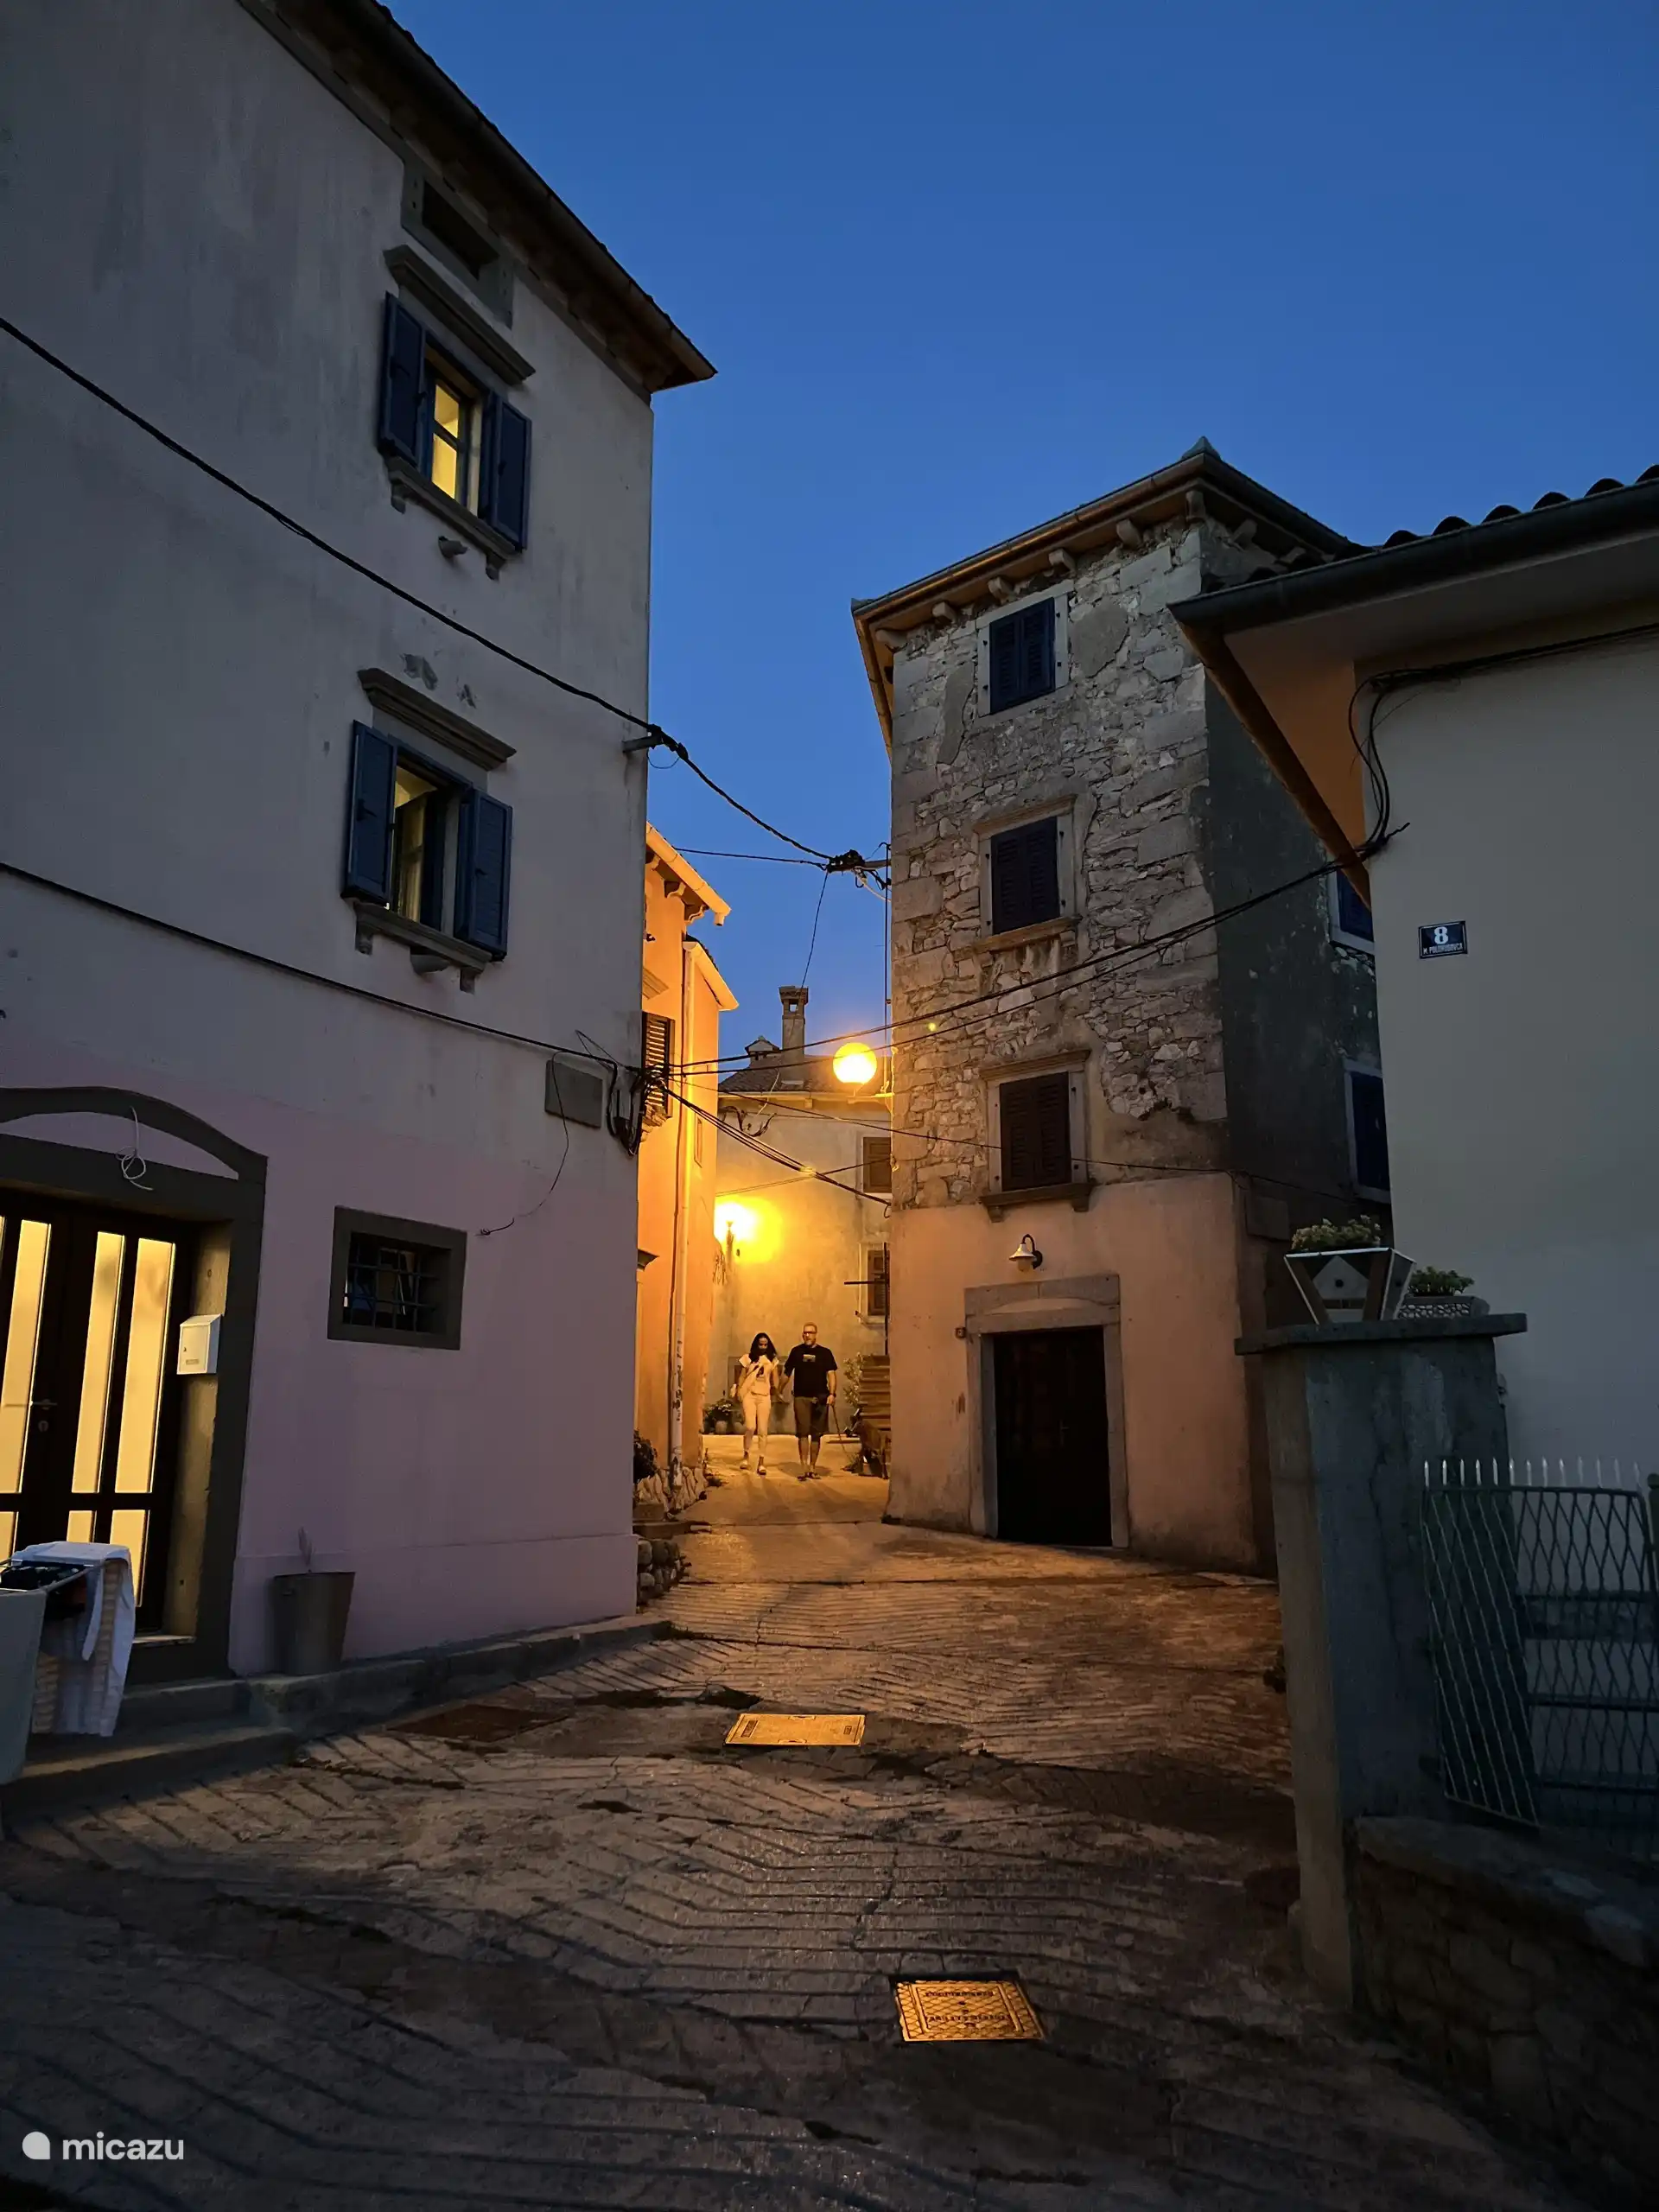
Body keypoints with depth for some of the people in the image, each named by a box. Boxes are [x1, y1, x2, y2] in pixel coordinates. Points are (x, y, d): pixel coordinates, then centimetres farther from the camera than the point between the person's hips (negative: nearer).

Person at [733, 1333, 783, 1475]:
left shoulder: (772, 1360, 8)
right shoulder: (748, 1358, 5)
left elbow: (775, 1381, 7)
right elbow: (741, 1377, 7)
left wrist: (776, 1390, -8)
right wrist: (739, 1393, -1)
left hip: (764, 1396, 2)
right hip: (749, 1395, -2)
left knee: (762, 1430, -1)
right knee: (750, 1427, -16)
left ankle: (761, 1462, 5)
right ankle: (746, 1454, 8)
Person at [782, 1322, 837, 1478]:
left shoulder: (825, 1352, 5)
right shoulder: (797, 1352, 7)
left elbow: (831, 1373, 0)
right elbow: (787, 1372, 14)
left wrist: (832, 1393, -13)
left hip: (820, 1398, 1)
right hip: (801, 1397, 0)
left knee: (816, 1434, 7)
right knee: (803, 1432, -10)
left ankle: (813, 1467, 17)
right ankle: (804, 1468, -12)